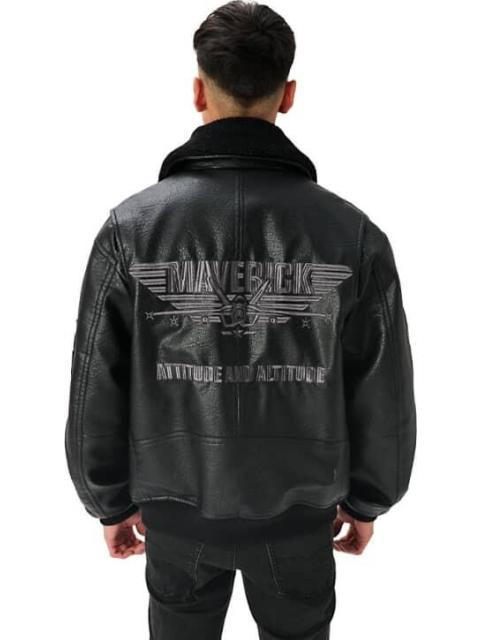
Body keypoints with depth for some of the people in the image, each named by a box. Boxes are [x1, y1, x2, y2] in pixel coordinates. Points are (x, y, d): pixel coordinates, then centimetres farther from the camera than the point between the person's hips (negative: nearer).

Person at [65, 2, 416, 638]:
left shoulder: (132, 226, -18)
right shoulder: (352, 233, -17)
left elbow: (96, 390, -10)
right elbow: (383, 396, -9)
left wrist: (110, 502, 6)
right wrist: (366, 501, 8)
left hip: (175, 505, 1)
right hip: (298, 509, 0)